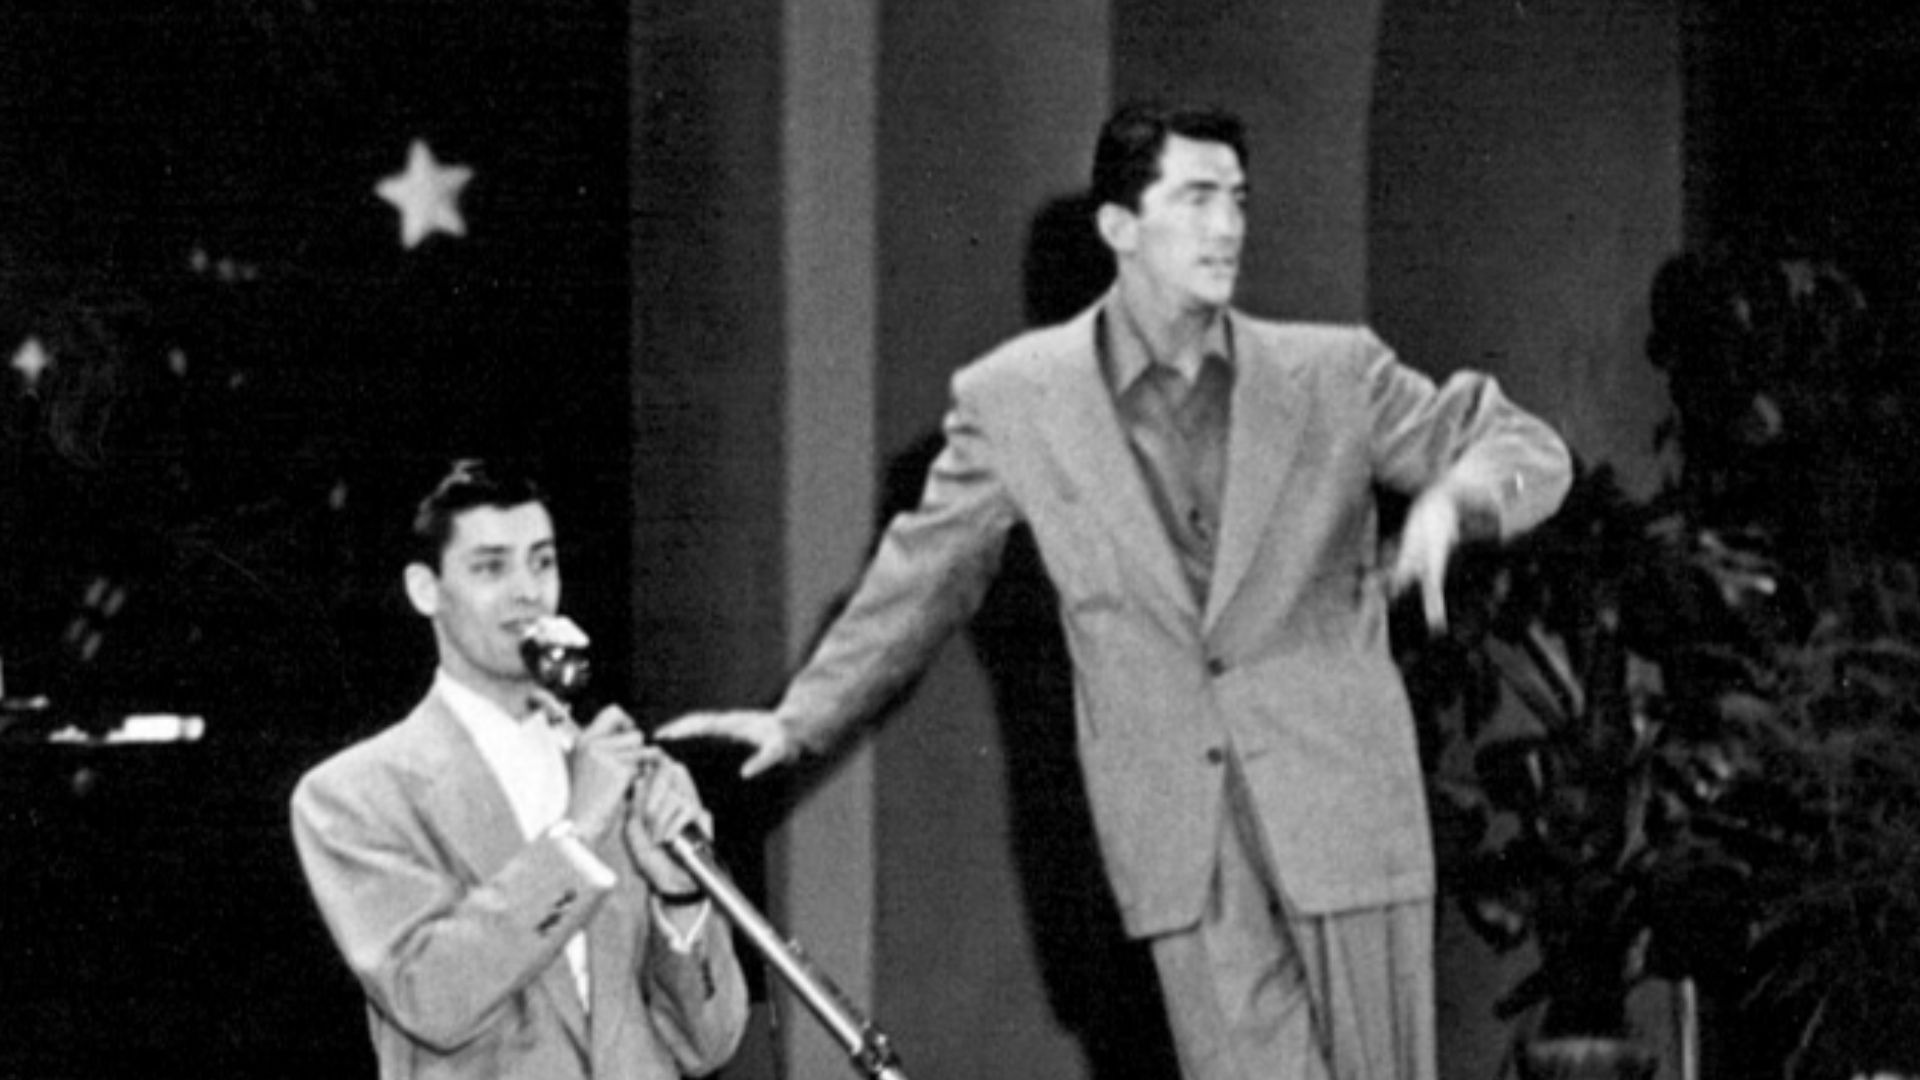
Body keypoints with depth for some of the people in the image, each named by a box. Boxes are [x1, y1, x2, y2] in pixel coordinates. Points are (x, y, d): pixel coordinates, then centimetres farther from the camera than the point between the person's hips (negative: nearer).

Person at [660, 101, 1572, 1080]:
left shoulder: (1333, 375, 3)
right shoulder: (1015, 398, 3)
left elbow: (1531, 452, 9)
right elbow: (923, 577, 15)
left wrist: (1449, 498, -14)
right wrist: (800, 719, 16)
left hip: (1341, 805, 1)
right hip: (1180, 835, -1)